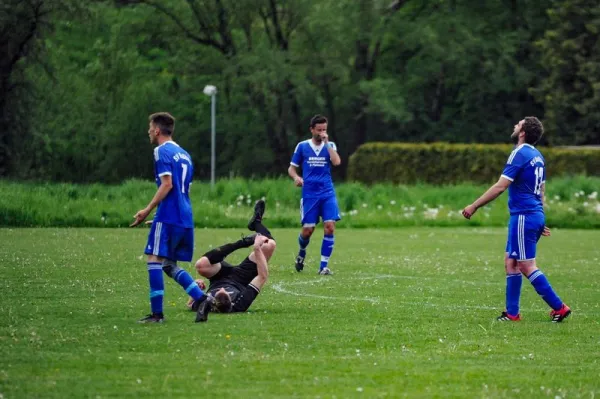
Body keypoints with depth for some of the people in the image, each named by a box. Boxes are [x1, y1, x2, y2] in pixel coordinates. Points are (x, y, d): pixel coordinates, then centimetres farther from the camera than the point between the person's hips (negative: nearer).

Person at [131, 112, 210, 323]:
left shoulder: (162, 151, -5)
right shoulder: (184, 154, 22)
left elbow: (167, 184, -15)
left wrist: (148, 210, -16)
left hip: (168, 217, -9)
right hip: (186, 219, 9)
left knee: (155, 260, -7)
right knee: (170, 264, 14)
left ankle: (157, 313, -13)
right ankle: (201, 298, -1)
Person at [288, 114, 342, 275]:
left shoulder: (330, 145, 7)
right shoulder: (302, 146, 6)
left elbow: (336, 162, -12)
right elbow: (291, 168, 10)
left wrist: (326, 143, -12)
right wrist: (296, 177, -11)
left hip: (327, 193, 1)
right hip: (309, 194, -1)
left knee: (329, 227, -14)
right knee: (308, 230, -3)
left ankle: (324, 265, -7)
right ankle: (302, 253, 31)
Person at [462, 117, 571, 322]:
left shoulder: (520, 154, -14)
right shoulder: (537, 156, 14)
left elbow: (500, 187, -18)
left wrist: (474, 206, -13)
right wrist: (540, 222, 26)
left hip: (523, 217, -9)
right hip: (536, 215, 9)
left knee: (527, 267, -7)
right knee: (510, 262, 12)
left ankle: (559, 307, -8)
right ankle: (512, 313, 11)